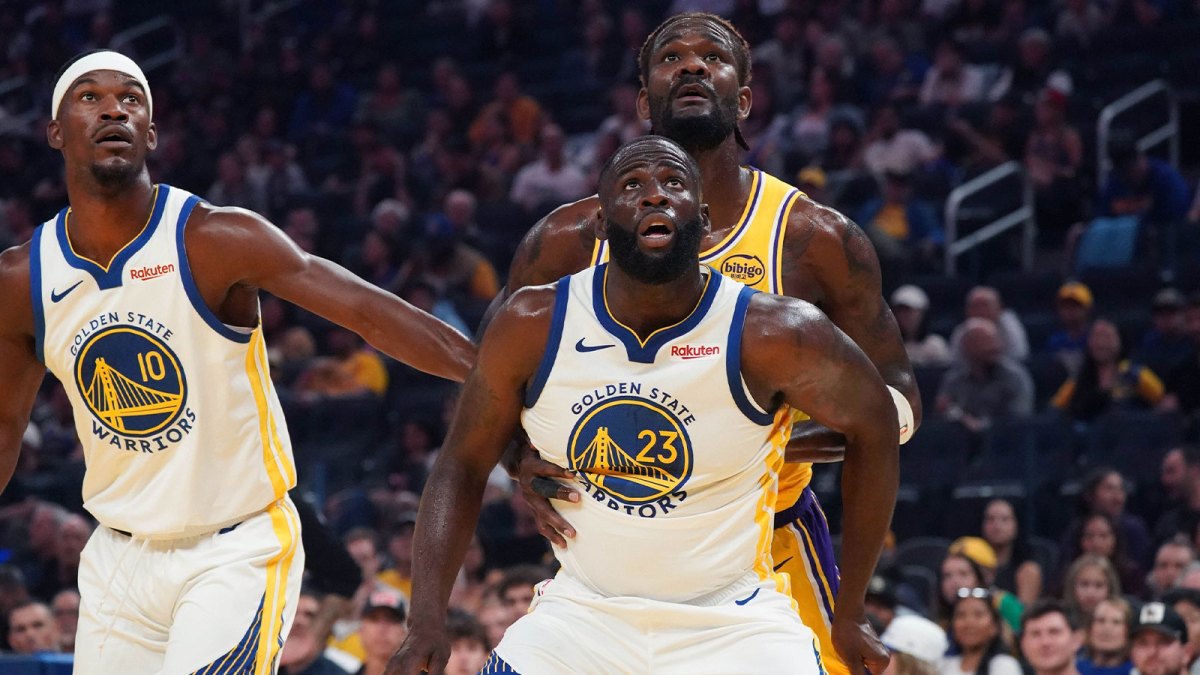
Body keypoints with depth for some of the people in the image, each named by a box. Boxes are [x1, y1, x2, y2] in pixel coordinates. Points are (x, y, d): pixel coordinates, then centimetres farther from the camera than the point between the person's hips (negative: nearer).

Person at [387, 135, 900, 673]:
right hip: (583, 612, 2)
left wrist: (850, 614, 2)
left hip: (733, 623, -2)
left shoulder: (770, 334, -16)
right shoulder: (533, 326, -10)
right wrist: (427, 623, -12)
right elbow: (463, 465, 0)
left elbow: (872, 426, -1)